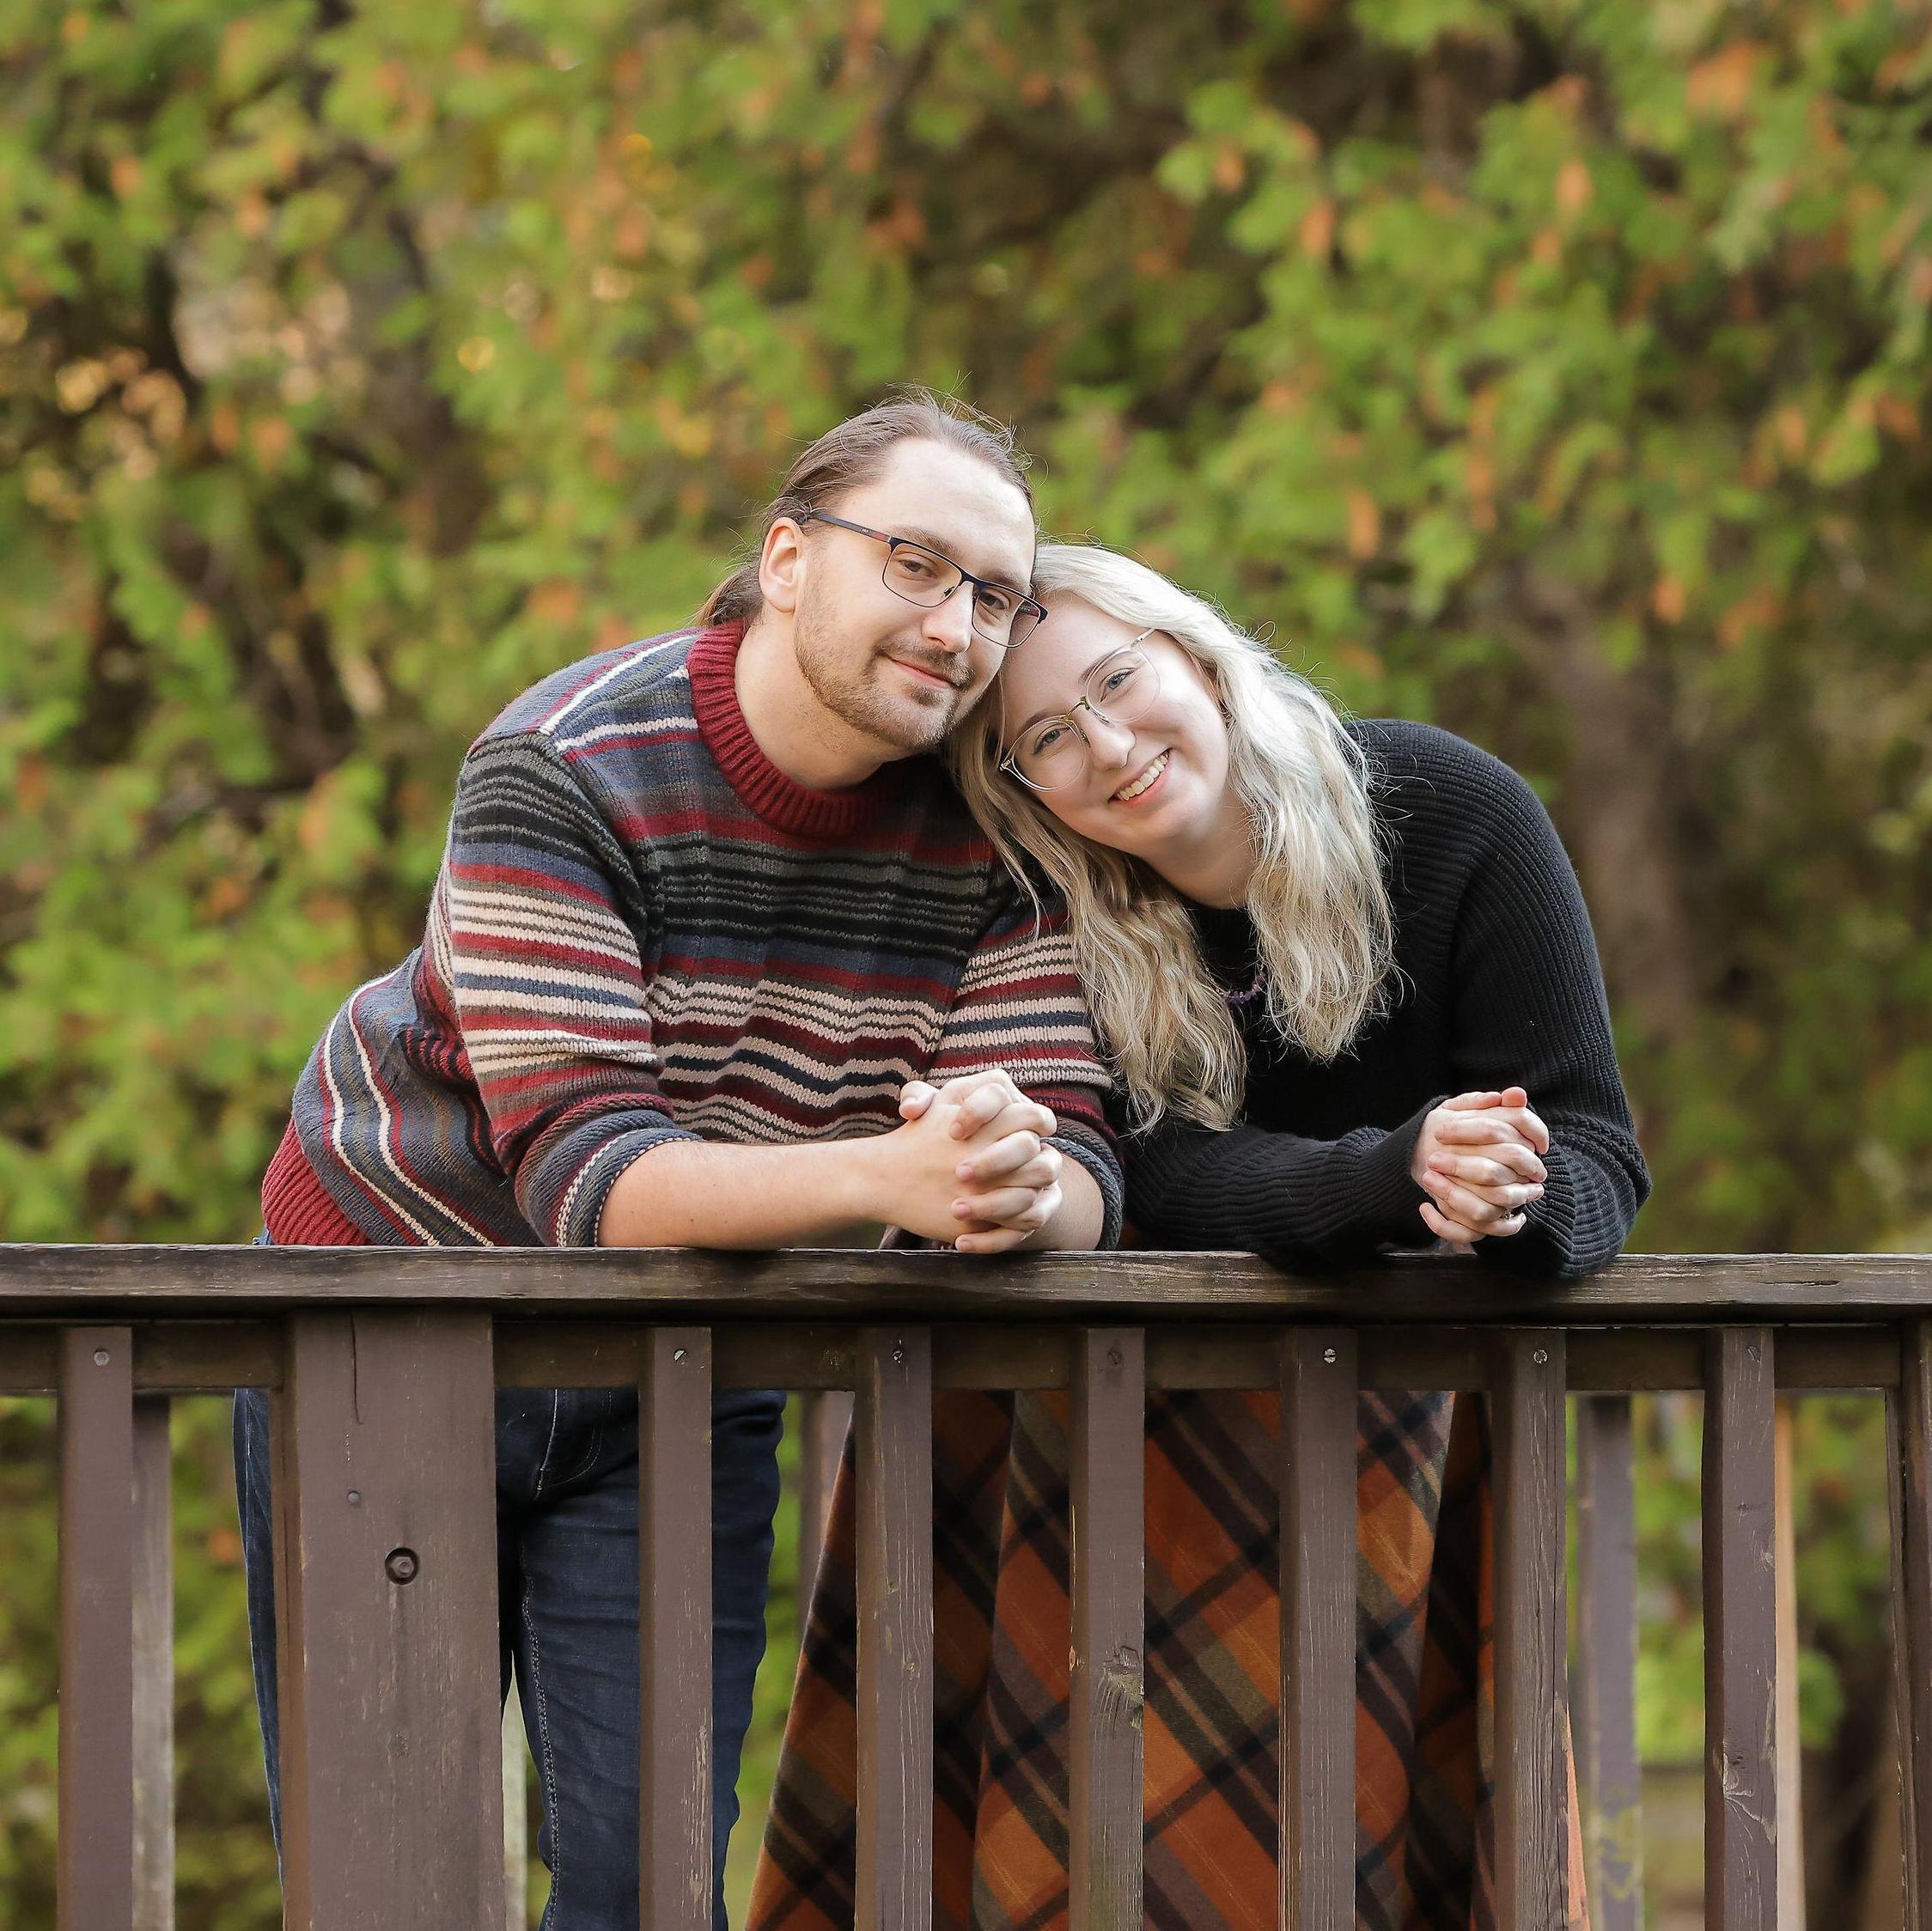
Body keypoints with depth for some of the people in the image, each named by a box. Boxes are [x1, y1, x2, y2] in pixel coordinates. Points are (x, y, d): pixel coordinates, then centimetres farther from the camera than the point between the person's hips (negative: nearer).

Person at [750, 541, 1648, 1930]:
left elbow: (1597, 1155, -18)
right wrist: (1398, 1177, -41)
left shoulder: (1452, 815, -17)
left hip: (1415, 1385, -1)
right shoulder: (1050, 919, -13)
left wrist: (1516, 1207, -42)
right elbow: (1166, 1184, -23)